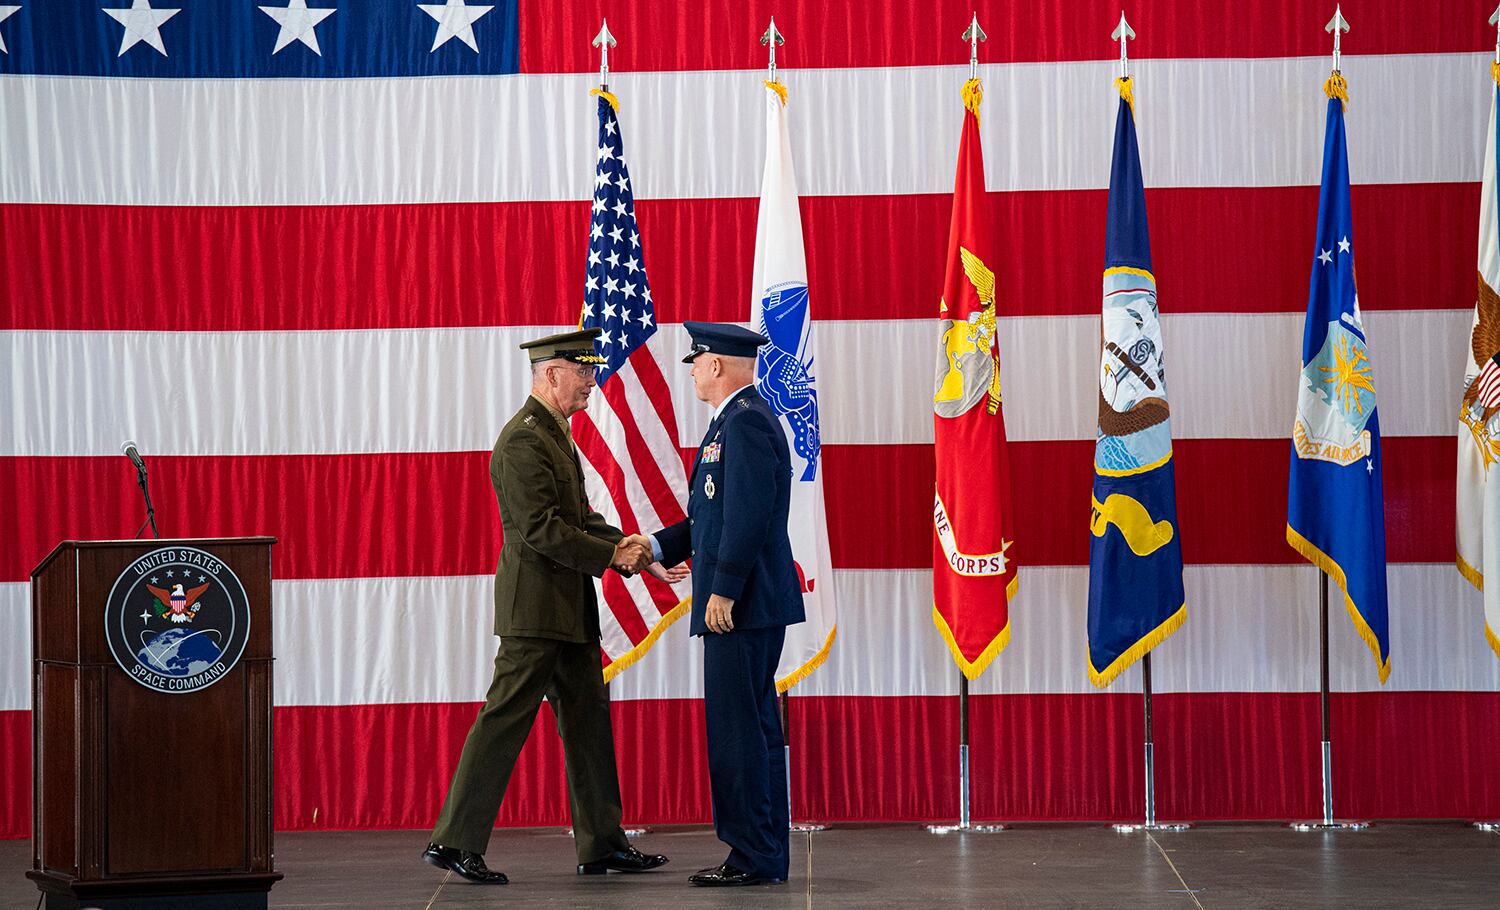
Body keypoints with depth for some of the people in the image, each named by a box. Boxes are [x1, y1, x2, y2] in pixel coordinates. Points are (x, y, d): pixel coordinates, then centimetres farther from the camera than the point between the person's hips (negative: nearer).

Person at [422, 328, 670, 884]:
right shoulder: (523, 440, -16)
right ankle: (454, 842, -3)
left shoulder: (557, 433, 16)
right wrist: (611, 557, -17)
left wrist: (620, 541, 5)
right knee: (506, 718, -8)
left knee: (587, 716, 12)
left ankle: (602, 843, 17)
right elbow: (541, 529, -22)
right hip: (536, 603, -10)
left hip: (568, 607, 10)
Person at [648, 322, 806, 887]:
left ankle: (755, 858, -4)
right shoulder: (734, 420, 20)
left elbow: (748, 515, -22)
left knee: (739, 729, -8)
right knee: (750, 728, 13)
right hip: (746, 606, 11)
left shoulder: (746, 421, -14)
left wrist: (723, 589, -22)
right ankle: (761, 854, 18)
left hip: (742, 605, -11)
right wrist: (656, 547, 16)